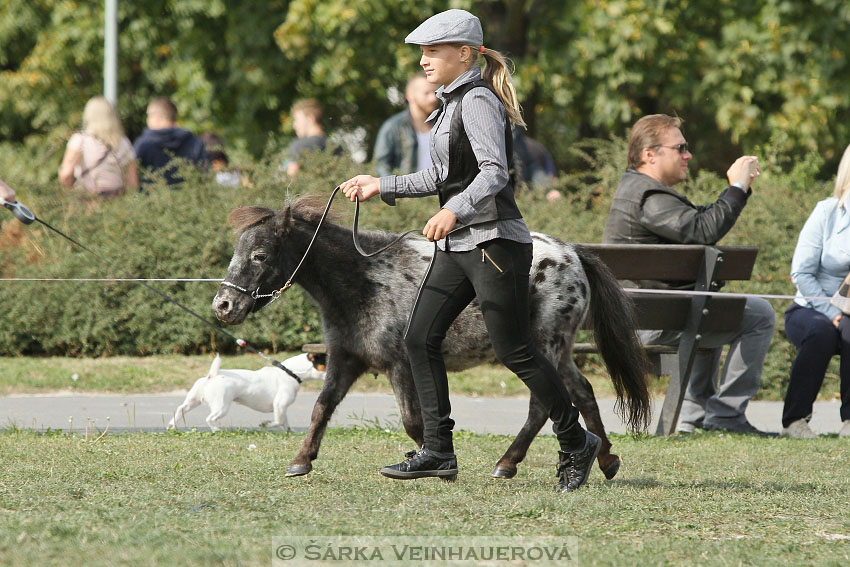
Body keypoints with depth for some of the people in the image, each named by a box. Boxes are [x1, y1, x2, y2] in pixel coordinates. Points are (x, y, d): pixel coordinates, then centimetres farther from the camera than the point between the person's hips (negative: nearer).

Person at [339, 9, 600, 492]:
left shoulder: (479, 102, -14)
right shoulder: (453, 103, 16)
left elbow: (494, 172, -26)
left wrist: (456, 210, -42)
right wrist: (382, 187, 21)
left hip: (495, 242, -10)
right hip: (458, 246, 10)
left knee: (516, 352, -5)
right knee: (421, 338, 2)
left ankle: (576, 443, 9)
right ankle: (439, 451, 4)